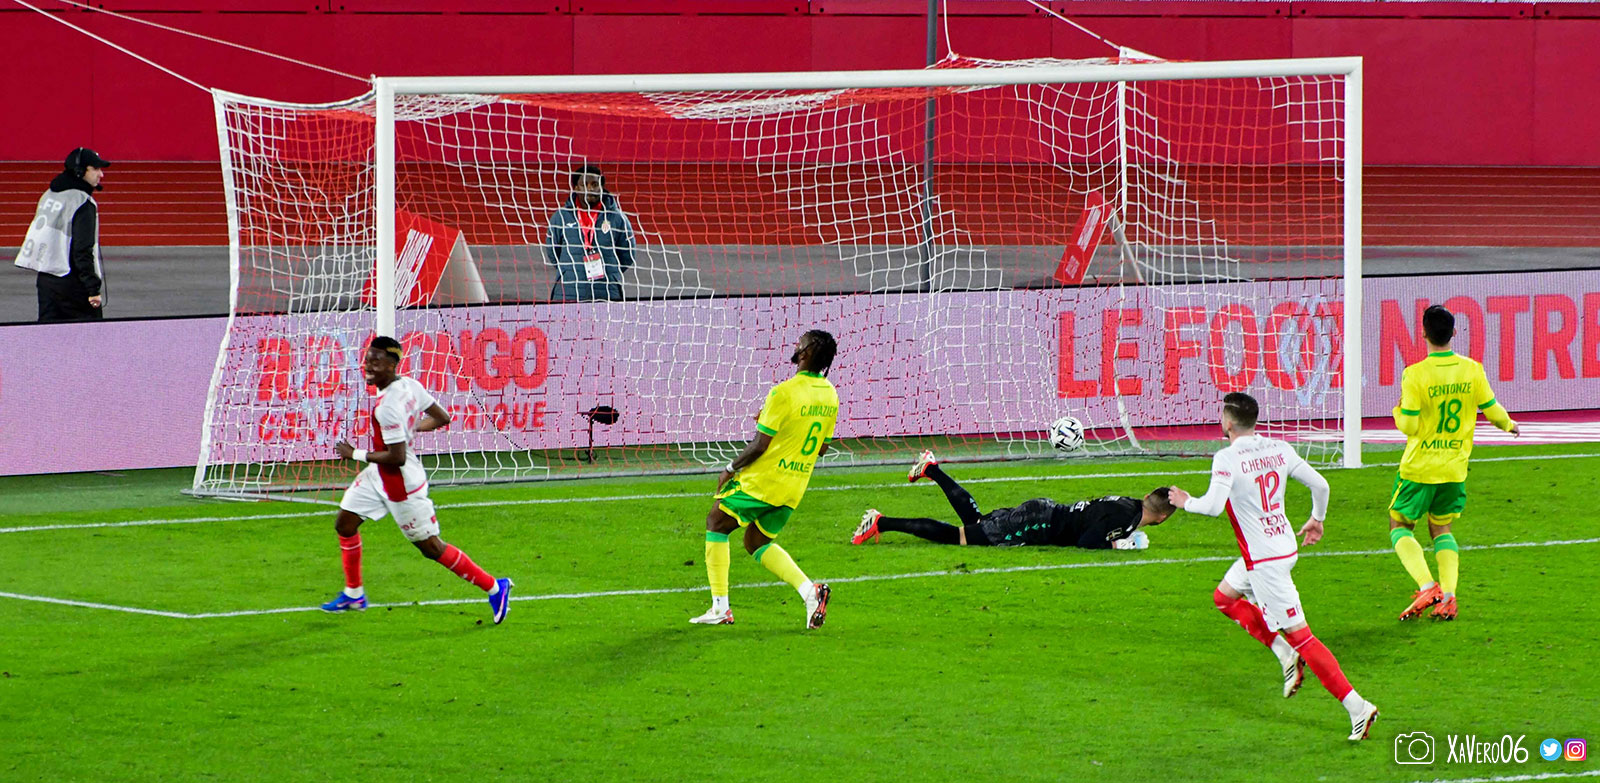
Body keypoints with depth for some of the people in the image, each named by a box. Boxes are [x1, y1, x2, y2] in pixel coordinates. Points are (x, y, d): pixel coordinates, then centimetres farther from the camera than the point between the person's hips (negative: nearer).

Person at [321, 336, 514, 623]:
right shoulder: (409, 385, -4)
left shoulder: (388, 406, -31)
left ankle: (494, 588, 12)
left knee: (431, 547, 1)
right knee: (345, 524, 14)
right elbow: (442, 418, 6)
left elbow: (396, 457, -31)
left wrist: (356, 454, -19)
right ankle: (353, 594, 29)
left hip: (401, 483, -10)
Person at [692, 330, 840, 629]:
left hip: (763, 480, -7)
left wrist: (731, 469, -2)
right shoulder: (830, 396, 3)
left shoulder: (784, 393, -20)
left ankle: (720, 608, 9)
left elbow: (760, 445, -18)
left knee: (717, 523, 12)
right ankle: (809, 590, 0)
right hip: (795, 487, 7)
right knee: (757, 542, 21)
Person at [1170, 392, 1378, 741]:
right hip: (1285, 545, 8)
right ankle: (1286, 656, 19)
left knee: (1299, 634, -6)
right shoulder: (1279, 449, 3)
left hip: (1263, 561, -8)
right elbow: (1320, 484, 6)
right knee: (1224, 596, 28)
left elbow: (1213, 505, -28)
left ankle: (1357, 707, -10)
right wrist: (1316, 520, 25)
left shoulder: (1227, 459, -18)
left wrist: (1186, 502, -6)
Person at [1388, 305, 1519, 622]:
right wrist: (1509, 425, 25)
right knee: (1442, 528, 19)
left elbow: (1408, 426, -17)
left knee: (1399, 526, 12)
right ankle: (1448, 597, 3)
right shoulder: (1472, 370, -6)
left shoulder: (1415, 375, -17)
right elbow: (1493, 411, 2)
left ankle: (1427, 586, -10)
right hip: (1455, 467, 4)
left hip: (1419, 467, -4)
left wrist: (1399, 409, 5)